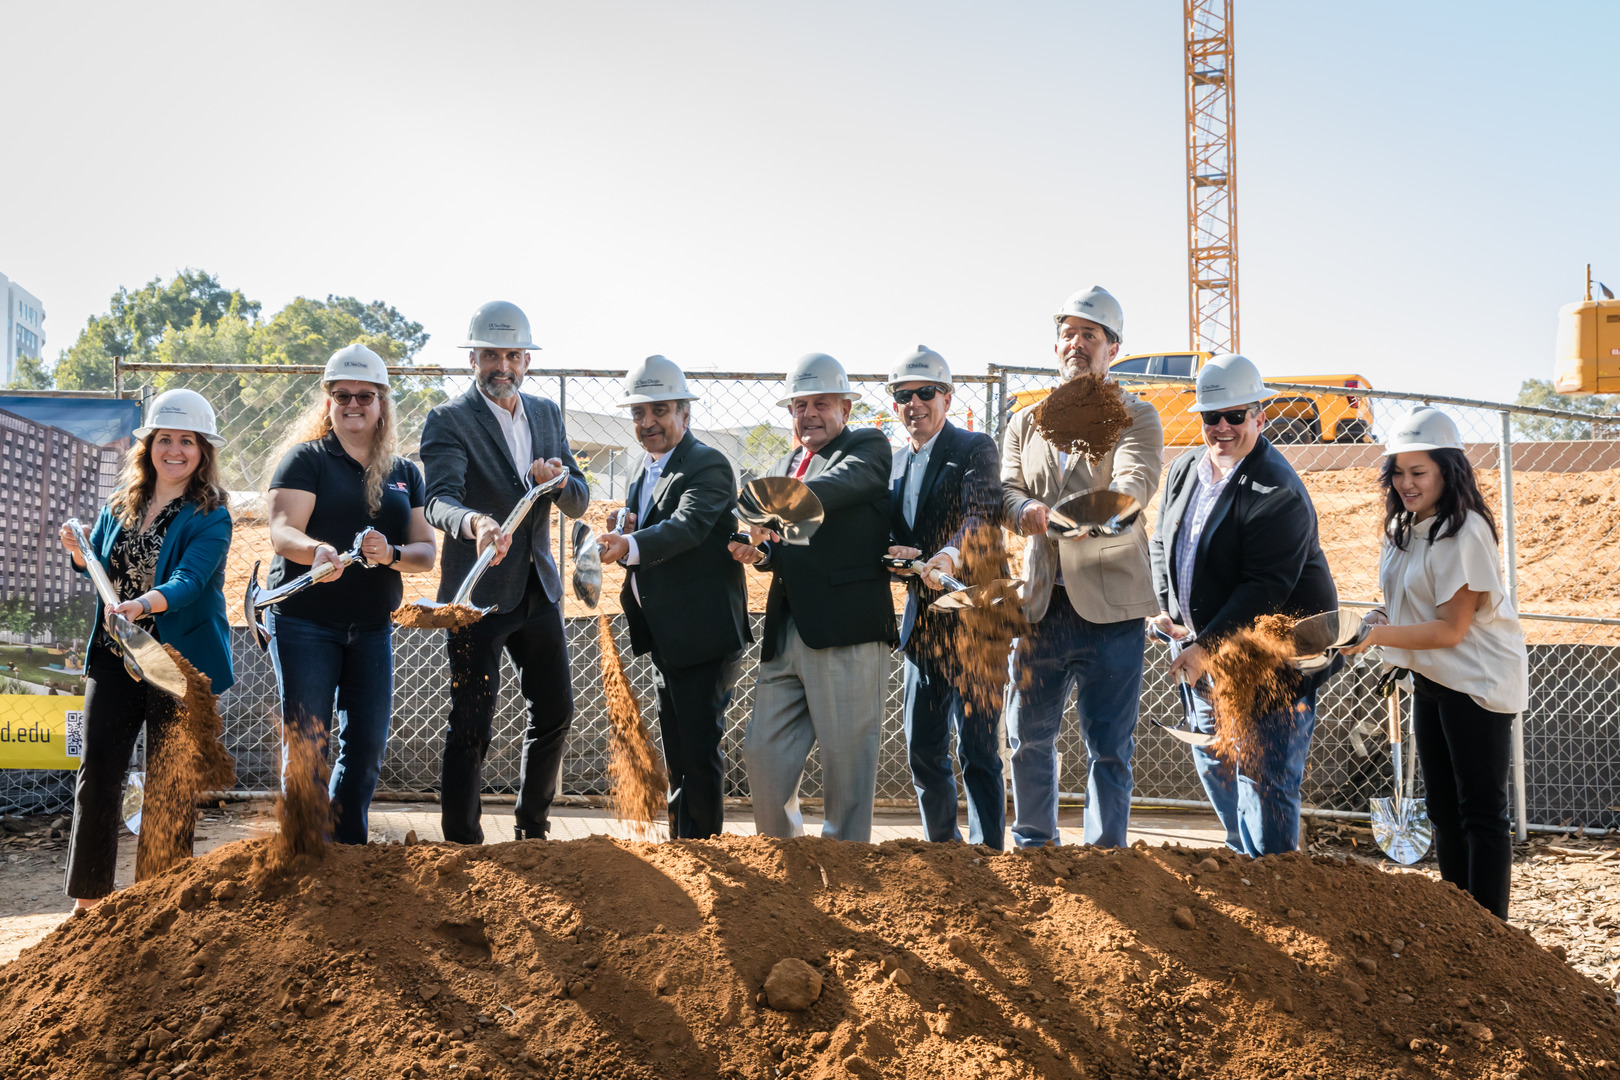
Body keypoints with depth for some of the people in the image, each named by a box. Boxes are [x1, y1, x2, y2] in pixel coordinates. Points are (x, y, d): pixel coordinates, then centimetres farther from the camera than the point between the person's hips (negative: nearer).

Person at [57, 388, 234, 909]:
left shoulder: (210, 516, -10)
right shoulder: (120, 502, 6)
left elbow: (189, 582, -24)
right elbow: (101, 570, 17)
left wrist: (143, 604, -42)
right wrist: (81, 553, -6)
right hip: (114, 654, 4)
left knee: (170, 780, 5)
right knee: (98, 768, 3)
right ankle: (88, 897, 15)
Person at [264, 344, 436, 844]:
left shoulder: (405, 473, 14)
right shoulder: (306, 458, 1)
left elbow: (426, 552, 7)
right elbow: (282, 533, -13)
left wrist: (390, 554, -16)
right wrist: (316, 551, -35)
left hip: (372, 627, 4)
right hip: (304, 621, -4)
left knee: (368, 745, 5)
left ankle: (349, 845, 20)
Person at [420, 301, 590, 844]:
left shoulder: (547, 414, 10)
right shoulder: (448, 421, -9)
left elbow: (579, 501, 9)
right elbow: (439, 501, -24)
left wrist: (558, 479, -14)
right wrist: (474, 522, -46)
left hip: (538, 589, 6)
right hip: (478, 592, -6)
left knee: (556, 711, 13)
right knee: (471, 727, -4)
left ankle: (531, 830, 31)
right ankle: (462, 845, 8)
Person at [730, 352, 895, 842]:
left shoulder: (869, 448, 2)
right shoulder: (783, 467, 23)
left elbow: (839, 483, -20)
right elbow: (784, 547, 18)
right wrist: (759, 552, -5)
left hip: (847, 632, -6)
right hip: (784, 631, 7)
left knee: (846, 762, -2)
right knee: (763, 755, 6)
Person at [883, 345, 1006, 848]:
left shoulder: (975, 448, -4)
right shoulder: (896, 464, 16)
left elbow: (984, 513, -21)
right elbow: (888, 536, 12)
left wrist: (950, 554, -40)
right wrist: (893, 553, -12)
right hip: (923, 624, 7)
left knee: (978, 750, -6)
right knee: (923, 750, 12)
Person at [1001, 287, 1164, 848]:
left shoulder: (1136, 417, 2)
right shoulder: (1026, 423, 17)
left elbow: (1134, 486, -16)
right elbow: (1005, 488, 5)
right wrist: (1024, 508, -21)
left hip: (1110, 606, -4)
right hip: (1042, 605, 4)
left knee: (1108, 745, -2)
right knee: (1028, 735, 11)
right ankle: (1032, 846, 29)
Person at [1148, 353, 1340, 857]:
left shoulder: (1277, 491, -19)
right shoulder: (1184, 470, 7)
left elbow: (1265, 589, -24)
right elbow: (1162, 544, 17)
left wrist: (1206, 648, -26)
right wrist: (1166, 610, 2)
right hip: (1202, 647, 8)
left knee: (1264, 782, -7)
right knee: (1213, 764, 19)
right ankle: (1245, 859, 38)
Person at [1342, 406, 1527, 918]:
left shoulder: (1464, 533, -19)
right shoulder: (1402, 527, 7)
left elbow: (1452, 628, -21)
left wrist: (1379, 635, -27)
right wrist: (1378, 620, -3)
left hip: (1477, 683, -9)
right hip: (1429, 680, 9)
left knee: (1481, 812, -3)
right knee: (1443, 808, 17)